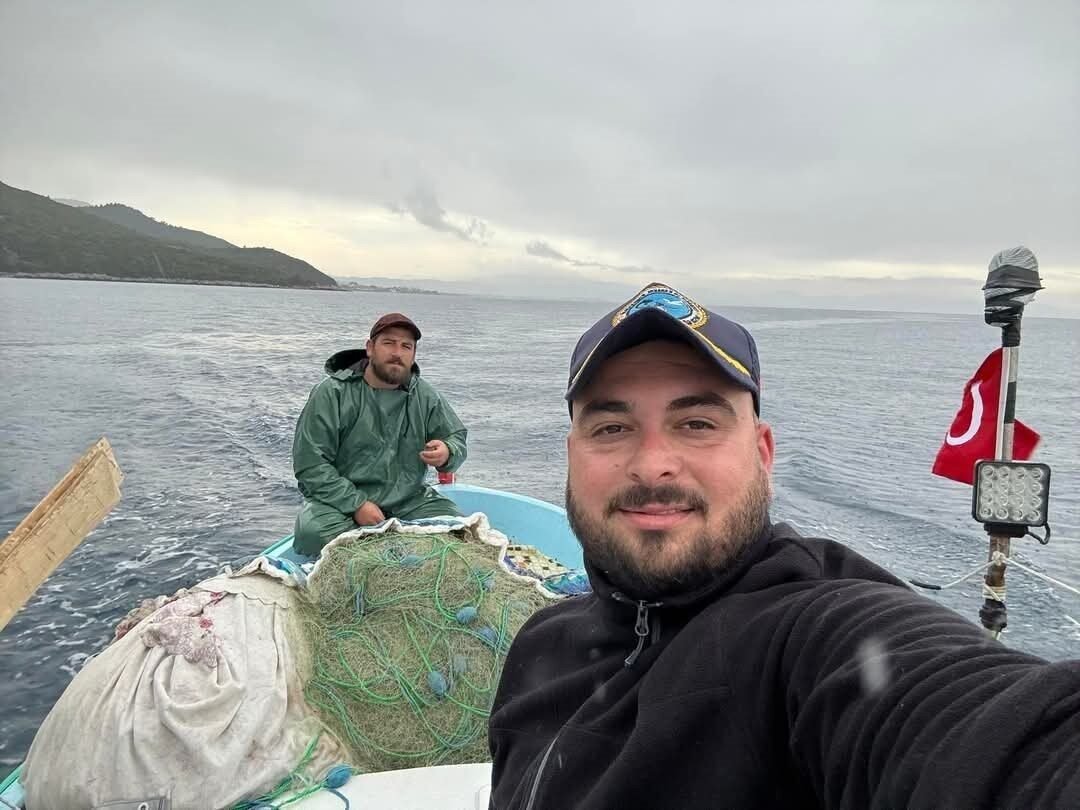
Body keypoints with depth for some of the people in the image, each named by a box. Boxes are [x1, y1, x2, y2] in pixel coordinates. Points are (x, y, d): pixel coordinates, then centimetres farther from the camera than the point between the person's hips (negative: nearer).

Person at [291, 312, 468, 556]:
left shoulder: (426, 397, 6)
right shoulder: (331, 394, -6)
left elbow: (458, 438, 15)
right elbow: (310, 464, -10)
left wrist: (447, 453, -13)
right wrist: (356, 504, -20)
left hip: (409, 501, 3)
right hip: (340, 499, -3)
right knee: (315, 531, -33)